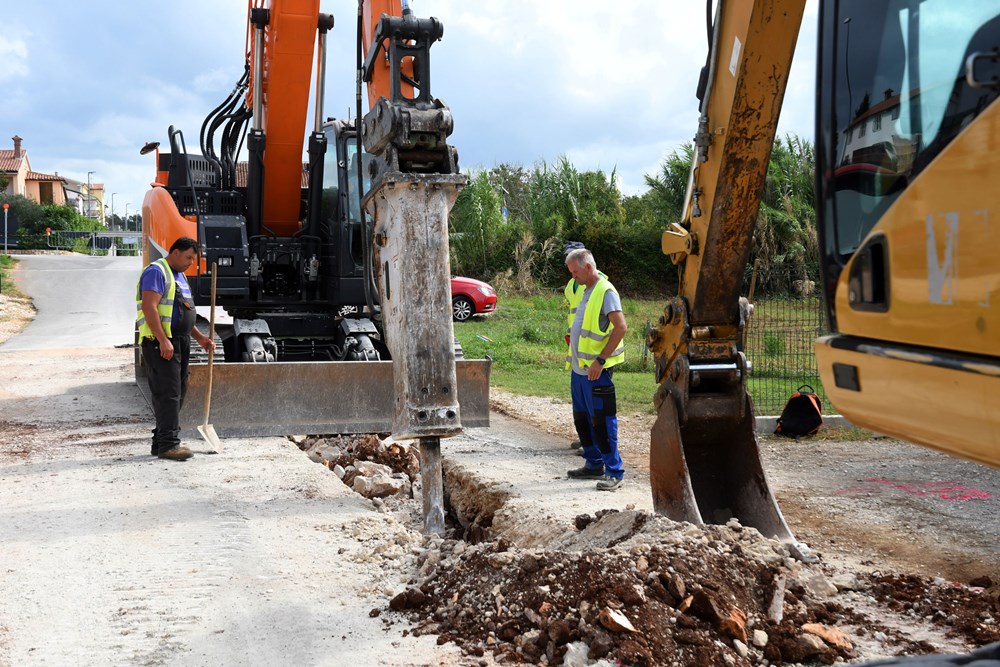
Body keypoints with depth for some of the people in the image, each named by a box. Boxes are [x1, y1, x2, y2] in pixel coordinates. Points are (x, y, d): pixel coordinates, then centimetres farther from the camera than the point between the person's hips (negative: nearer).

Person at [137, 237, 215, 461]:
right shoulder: (156, 272, -10)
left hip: (179, 342, 10)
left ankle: (161, 442, 18)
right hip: (160, 343, -10)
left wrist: (200, 337, 20)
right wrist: (163, 341, -25)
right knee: (168, 393, -11)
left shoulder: (179, 276, 22)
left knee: (177, 393, 11)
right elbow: (149, 308, -20)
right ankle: (168, 444, -10)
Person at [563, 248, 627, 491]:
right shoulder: (586, 291, 15)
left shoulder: (606, 291, -13)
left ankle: (614, 472, 0)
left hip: (596, 370, -10)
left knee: (602, 421, -6)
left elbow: (621, 327, -22)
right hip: (579, 368, 10)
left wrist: (600, 360, -23)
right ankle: (594, 465, 27)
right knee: (582, 419, 15)